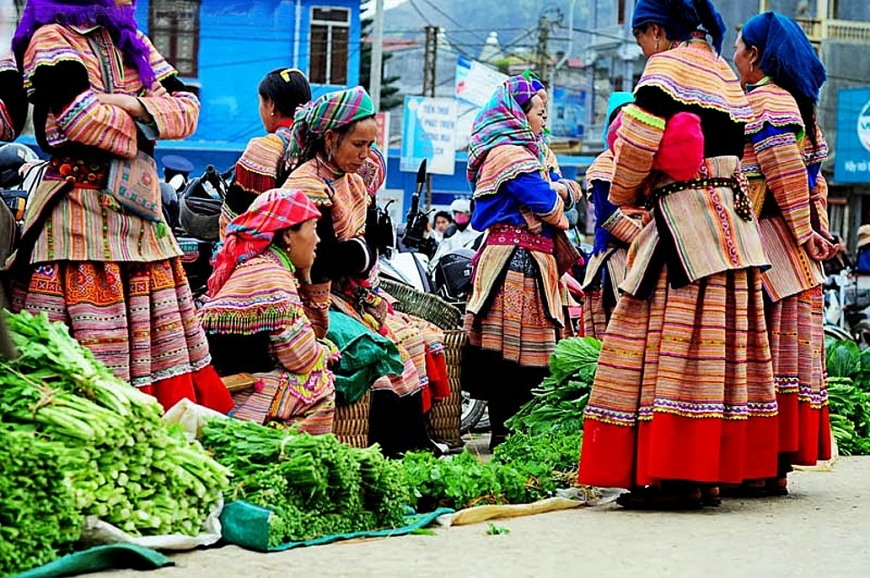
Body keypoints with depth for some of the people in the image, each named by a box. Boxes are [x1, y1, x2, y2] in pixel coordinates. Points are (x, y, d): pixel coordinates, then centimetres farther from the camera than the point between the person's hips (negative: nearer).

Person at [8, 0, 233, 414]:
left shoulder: (130, 42, 18)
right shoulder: (52, 38, -5)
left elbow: (187, 108, 10)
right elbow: (81, 115, -20)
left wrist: (135, 106, -8)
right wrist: (139, 131, -3)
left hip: (139, 206, 8)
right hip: (80, 213, -8)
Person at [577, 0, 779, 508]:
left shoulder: (668, 67, -6)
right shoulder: (726, 75, 20)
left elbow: (638, 139, -16)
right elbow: (735, 151, 18)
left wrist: (627, 193, 2)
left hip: (686, 228, -9)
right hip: (734, 220, 9)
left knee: (674, 342, -8)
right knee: (720, 345, 7)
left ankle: (677, 476, -11)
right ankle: (712, 474, 9)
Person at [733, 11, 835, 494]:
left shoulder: (761, 101, -9)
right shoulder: (797, 104, 20)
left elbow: (787, 173, -18)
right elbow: (813, 179, 16)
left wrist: (804, 232, -15)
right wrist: (816, 231, 8)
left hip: (768, 241, -9)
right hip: (796, 257, 9)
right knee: (789, 356, 7)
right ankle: (778, 467, 10)